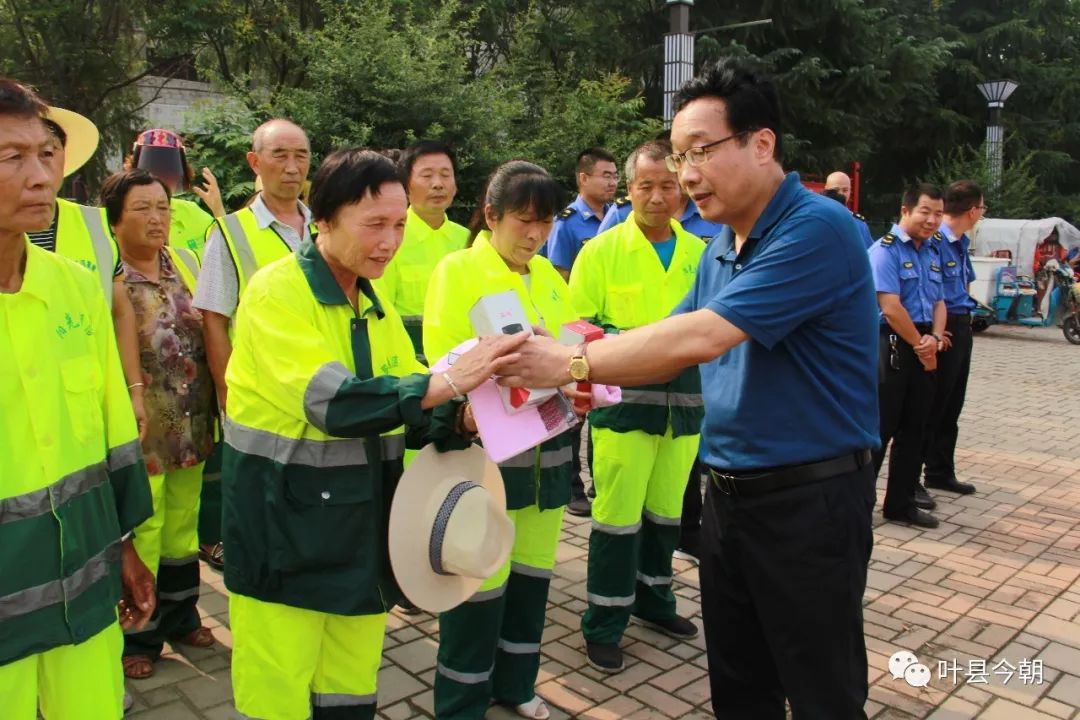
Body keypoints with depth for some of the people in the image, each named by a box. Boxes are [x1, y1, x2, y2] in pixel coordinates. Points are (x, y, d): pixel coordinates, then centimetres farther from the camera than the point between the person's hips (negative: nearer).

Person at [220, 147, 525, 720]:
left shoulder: (374, 303, 9)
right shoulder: (275, 291, -14)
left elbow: (405, 411, 7)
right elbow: (331, 401, -27)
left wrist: (466, 417, -13)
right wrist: (447, 380, -32)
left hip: (359, 533, 6)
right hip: (285, 533, -6)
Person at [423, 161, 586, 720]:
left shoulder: (548, 276, 10)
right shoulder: (456, 270, -7)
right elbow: (445, 364, -12)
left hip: (546, 448, 6)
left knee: (532, 575, 17)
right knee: (480, 586, 1)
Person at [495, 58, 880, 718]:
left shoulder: (816, 229, -19)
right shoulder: (721, 250, 11)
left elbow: (701, 338, -27)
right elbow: (674, 347, 11)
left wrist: (572, 363, -20)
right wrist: (588, 378, -7)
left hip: (811, 497, -8)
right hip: (730, 490, 8)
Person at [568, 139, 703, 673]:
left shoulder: (700, 254, 8)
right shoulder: (601, 252, -3)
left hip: (684, 401, 4)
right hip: (624, 400, -4)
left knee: (666, 512, 16)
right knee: (618, 516, -1)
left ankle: (653, 600, 37)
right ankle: (603, 625, 16)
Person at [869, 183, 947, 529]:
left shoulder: (933, 251, 14)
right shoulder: (885, 250, -11)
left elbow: (938, 301, 15)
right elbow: (891, 308, -18)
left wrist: (935, 338, -4)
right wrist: (919, 345, -10)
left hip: (924, 348, 8)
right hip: (892, 345, -8)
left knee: (914, 430, 12)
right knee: (878, 429, -5)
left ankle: (902, 503, 22)